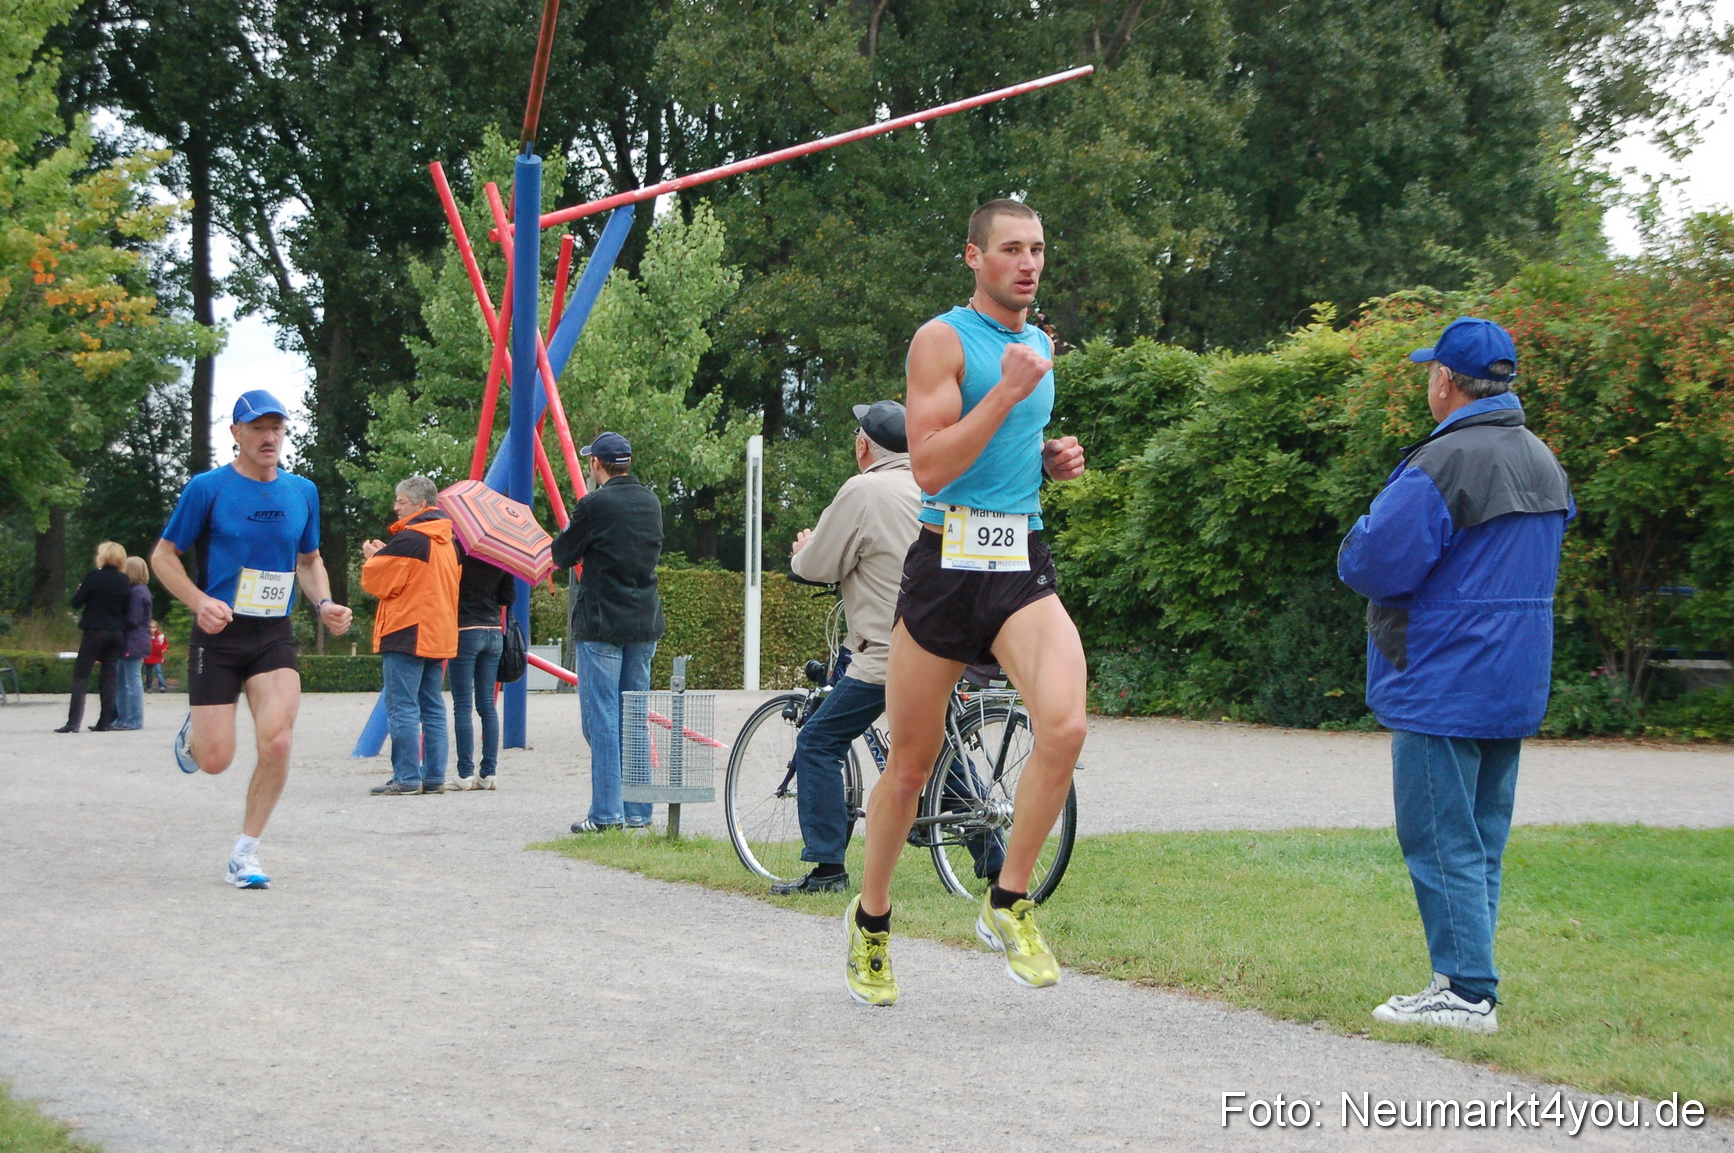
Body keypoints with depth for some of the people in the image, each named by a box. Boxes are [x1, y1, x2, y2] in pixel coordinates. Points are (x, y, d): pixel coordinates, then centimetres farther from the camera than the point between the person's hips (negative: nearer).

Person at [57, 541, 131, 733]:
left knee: (81, 675, -1)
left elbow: (76, 602, -7)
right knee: (109, 675, 9)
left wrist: (82, 590, 11)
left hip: (94, 631, -4)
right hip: (117, 633, 4)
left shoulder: (94, 576, -10)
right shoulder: (124, 581, 3)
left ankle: (73, 722, -10)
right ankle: (105, 722, 6)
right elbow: (127, 608, 9)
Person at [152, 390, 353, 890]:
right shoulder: (208, 488, -6)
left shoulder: (302, 491, 7)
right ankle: (193, 731, 34)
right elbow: (163, 556, 0)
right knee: (215, 760, -5)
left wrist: (324, 604, 2)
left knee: (277, 742, -17)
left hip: (275, 640, 3)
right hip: (218, 637, -3)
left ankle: (245, 853, -1)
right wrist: (199, 602, -17)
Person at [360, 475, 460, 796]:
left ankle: (406, 778, -10)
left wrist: (373, 557, 9)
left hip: (408, 635, -9)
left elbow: (379, 580, -11)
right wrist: (386, 554, 19)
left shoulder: (408, 539, -13)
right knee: (432, 707, 10)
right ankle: (434, 776, 9)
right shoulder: (446, 542, 15)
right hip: (439, 635, 9)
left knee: (403, 708, -7)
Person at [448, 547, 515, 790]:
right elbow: (510, 597, 9)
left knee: (462, 706, -1)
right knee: (487, 704, 9)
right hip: (494, 633, 5)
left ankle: (465, 774, -3)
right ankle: (488, 773, 8)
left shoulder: (458, 550, -12)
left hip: (465, 632, -5)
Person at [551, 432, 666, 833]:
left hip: (602, 623, -6)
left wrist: (570, 526, 15)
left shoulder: (595, 505, -12)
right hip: (645, 622, 6)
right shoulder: (651, 503, 9)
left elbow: (562, 556, -3)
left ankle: (606, 812, -6)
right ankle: (638, 812, 12)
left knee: (601, 719, -3)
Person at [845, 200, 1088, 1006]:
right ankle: (871, 919, 27)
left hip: (1023, 565, 5)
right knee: (911, 760, 6)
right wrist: (1006, 392, -19)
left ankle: (1008, 904, -6)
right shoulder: (942, 340, -5)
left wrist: (1053, 460, 10)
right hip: (946, 561, -4)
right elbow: (929, 466, -15)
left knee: (1064, 726, -21)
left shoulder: (1038, 344, 16)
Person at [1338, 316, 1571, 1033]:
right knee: (1482, 839, 13)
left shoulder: (1444, 464, -18)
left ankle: (1465, 991, -5)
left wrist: (1355, 545, 2)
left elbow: (1372, 564, -19)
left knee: (1442, 841, -4)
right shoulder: (1544, 462, 11)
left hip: (1443, 686, -9)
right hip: (1516, 683, 9)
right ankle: (1470, 981, 16)